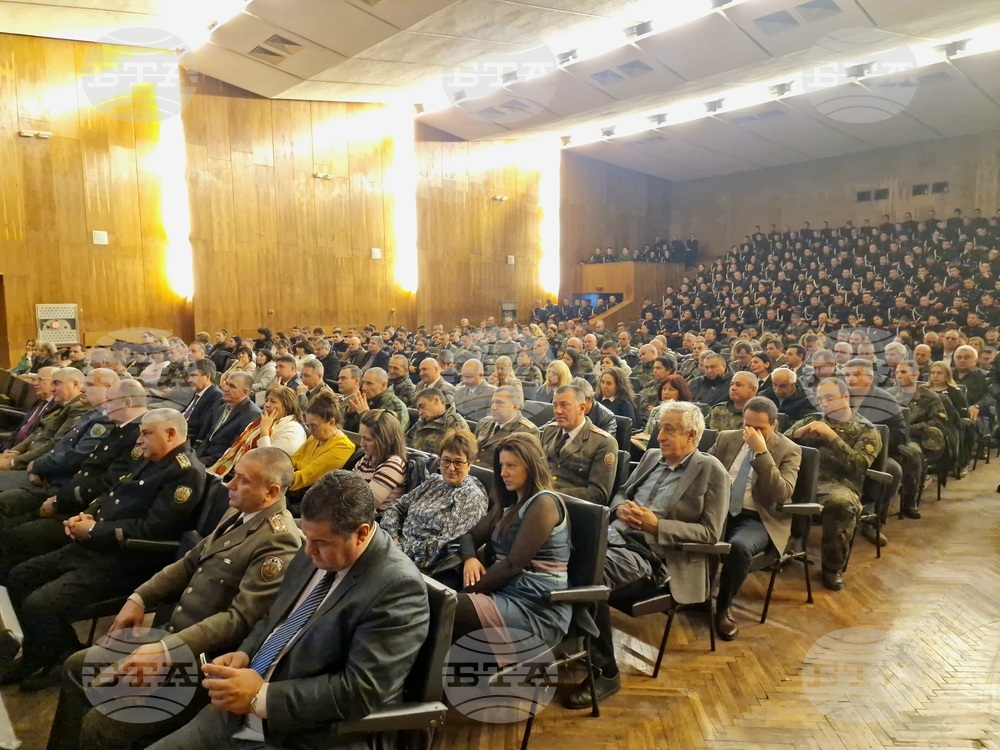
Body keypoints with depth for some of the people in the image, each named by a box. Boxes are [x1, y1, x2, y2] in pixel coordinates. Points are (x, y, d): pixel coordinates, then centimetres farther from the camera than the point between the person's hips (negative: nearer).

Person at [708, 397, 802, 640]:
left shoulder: (788, 450, -2)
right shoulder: (726, 438, 10)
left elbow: (782, 495, -16)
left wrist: (762, 452, -22)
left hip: (758, 519, -3)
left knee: (739, 547, -36)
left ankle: (724, 607, -11)